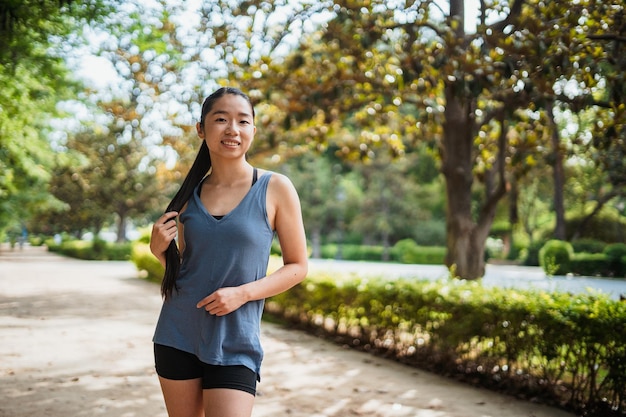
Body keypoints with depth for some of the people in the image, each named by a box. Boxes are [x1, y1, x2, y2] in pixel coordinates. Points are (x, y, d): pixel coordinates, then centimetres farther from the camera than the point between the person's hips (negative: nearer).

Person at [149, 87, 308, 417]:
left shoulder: (276, 188, -6)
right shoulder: (190, 193, 5)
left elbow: (297, 266, -2)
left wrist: (242, 293, -16)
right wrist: (159, 249, -5)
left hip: (235, 343, -3)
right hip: (176, 335, 4)